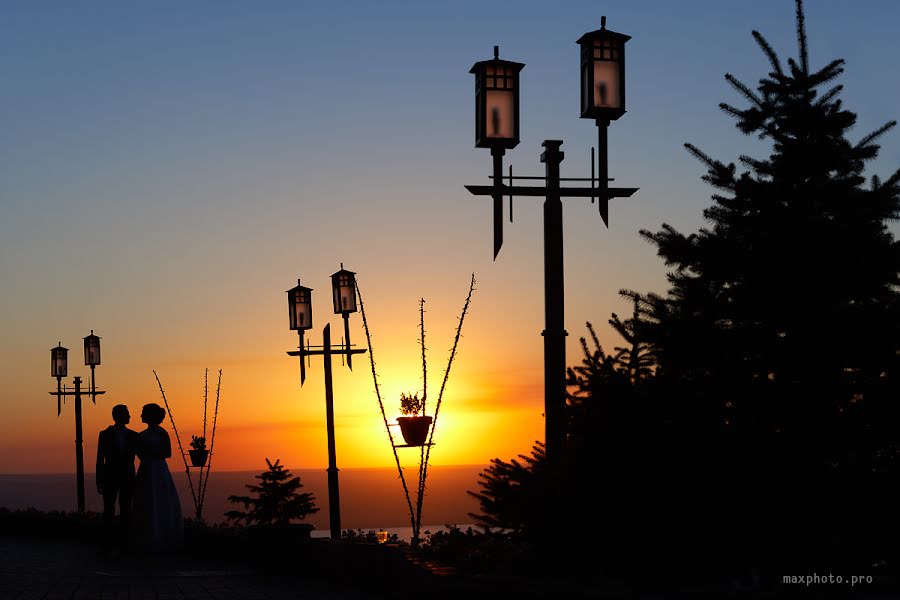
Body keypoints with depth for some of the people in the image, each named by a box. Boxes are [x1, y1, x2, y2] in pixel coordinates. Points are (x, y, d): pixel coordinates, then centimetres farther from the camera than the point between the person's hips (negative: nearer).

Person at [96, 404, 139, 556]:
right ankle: (107, 545, -2)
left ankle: (123, 543, 9)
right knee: (109, 511, -5)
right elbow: (100, 458, 1)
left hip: (128, 478, 2)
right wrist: (99, 481, -4)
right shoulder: (105, 435, 1)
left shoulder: (133, 436, 7)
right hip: (110, 477, -2)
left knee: (125, 511, 3)